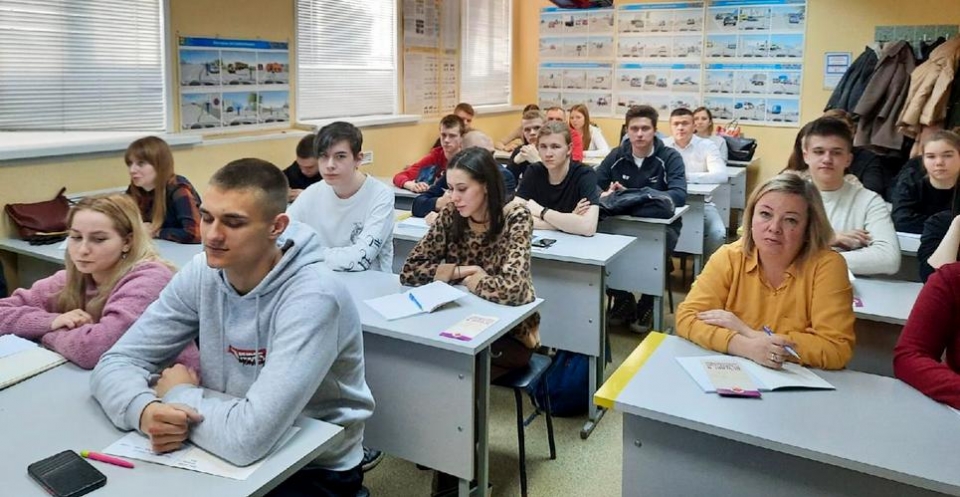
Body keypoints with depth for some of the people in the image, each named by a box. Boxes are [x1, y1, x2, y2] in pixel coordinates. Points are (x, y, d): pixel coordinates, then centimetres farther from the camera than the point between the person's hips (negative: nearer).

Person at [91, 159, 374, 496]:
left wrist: (179, 395, -16)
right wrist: (146, 410, -27)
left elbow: (249, 436, -34)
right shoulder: (202, 273, -8)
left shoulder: (313, 297, -28)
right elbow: (115, 363, -5)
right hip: (227, 453, 5)